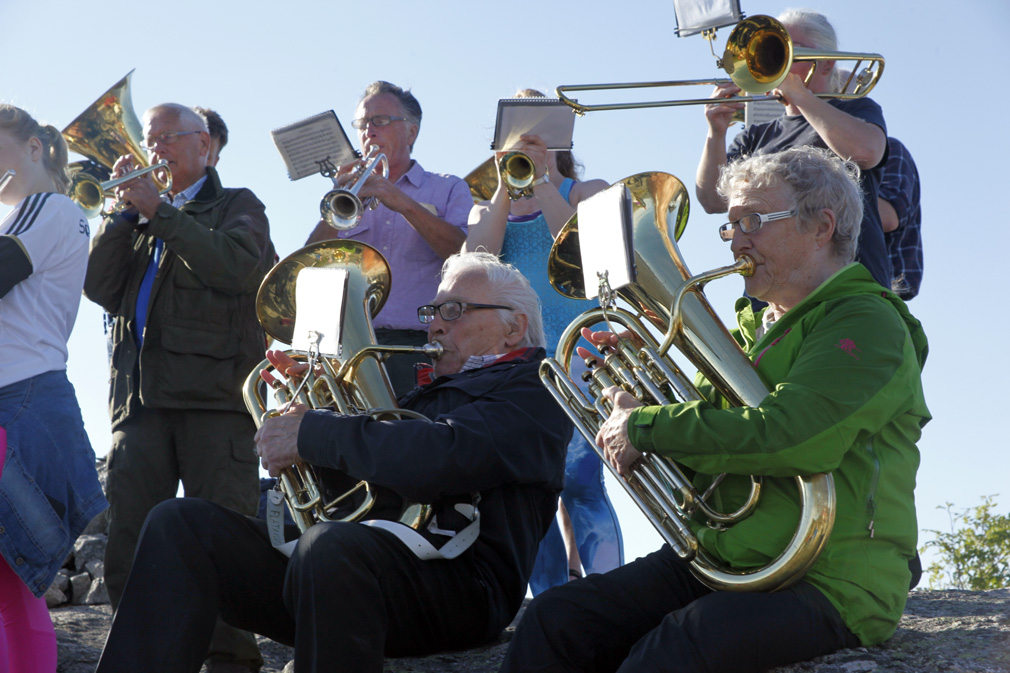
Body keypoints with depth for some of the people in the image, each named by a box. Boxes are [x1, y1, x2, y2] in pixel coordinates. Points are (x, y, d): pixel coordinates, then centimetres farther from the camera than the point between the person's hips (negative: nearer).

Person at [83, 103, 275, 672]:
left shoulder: (238, 207, 13)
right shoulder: (136, 220, 25)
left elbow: (238, 267, -9)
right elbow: (102, 289, 10)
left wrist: (159, 212, -7)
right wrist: (124, 210, 4)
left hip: (215, 395, -4)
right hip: (141, 398, 5)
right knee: (128, 542, 0)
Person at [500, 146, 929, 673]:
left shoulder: (866, 323, -8)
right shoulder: (752, 328, 21)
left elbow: (784, 437, -25)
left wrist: (645, 427, -16)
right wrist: (637, 395, 0)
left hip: (826, 583, -8)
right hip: (720, 564, 8)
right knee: (553, 621, -11)